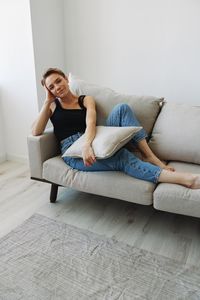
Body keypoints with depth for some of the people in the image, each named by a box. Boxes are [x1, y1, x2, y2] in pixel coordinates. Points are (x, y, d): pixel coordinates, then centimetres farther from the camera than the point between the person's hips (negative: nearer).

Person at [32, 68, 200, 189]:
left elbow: (91, 123, -10)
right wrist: (47, 102, -2)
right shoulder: (52, 106, 14)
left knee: (122, 108, -19)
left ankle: (149, 156, -21)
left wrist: (87, 145, -31)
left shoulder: (86, 100, 13)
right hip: (73, 154, -2)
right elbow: (35, 132, -2)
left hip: (92, 143, 3)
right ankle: (184, 178, -37)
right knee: (121, 157, -31)